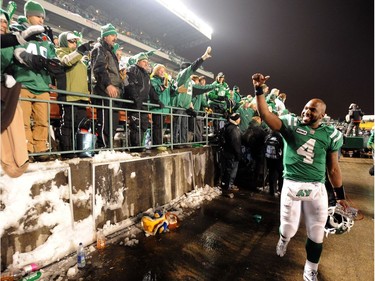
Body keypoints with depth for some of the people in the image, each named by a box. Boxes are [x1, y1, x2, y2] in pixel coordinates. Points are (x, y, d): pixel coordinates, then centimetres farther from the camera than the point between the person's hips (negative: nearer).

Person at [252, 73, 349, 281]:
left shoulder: (331, 135, 3)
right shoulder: (291, 124, -2)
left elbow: (333, 168, 9)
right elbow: (266, 115, -17)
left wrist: (340, 194, 14)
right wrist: (259, 91, -27)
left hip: (317, 188, 2)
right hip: (291, 185, -2)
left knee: (316, 234, 14)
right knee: (289, 229, 8)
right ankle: (284, 239, 49)